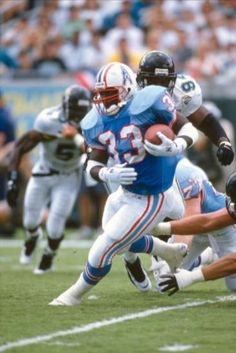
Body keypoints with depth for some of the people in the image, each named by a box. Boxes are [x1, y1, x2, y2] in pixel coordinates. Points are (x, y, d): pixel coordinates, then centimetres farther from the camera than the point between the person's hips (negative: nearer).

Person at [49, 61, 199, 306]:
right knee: (121, 243, 29)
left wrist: (176, 146, -32)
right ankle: (171, 252, 49)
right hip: (125, 192, 8)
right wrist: (108, 174, -24)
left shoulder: (147, 104, -22)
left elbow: (188, 130, -11)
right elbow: (93, 166, -2)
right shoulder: (96, 123, -5)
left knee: (104, 249, -2)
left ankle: (76, 294, 21)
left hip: (150, 199, -8)